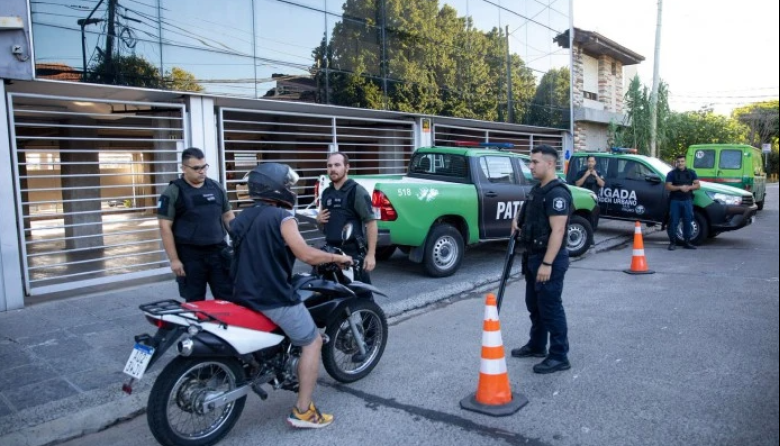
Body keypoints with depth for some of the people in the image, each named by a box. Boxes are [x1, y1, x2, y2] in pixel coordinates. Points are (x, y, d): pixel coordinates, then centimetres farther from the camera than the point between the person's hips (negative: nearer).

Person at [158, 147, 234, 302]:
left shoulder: (216, 187, 8)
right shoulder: (173, 192, -5)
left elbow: (228, 216, 15)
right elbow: (165, 227, -7)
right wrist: (174, 259, -12)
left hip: (218, 251, 4)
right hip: (190, 255, -4)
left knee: (228, 298, 7)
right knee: (195, 302, 7)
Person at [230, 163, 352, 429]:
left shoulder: (241, 218, 11)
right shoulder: (281, 217, -13)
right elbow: (306, 255, -23)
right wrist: (337, 257, -8)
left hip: (244, 295, 9)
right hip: (274, 298, -9)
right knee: (312, 343, 3)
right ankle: (303, 411, 1)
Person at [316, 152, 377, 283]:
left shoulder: (357, 191, -7)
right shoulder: (326, 193, 13)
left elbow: (371, 223, -12)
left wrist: (371, 254, -18)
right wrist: (319, 220, 0)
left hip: (353, 252, -7)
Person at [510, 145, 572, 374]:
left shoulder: (557, 192, -19)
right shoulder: (537, 188, 12)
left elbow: (558, 230, -25)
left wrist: (547, 263, -28)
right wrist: (518, 221, 8)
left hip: (549, 259, -10)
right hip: (533, 256, 10)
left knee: (550, 307, -2)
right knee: (534, 304, 19)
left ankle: (559, 356, 9)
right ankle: (536, 346, 33)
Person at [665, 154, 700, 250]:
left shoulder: (691, 173, 12)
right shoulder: (671, 173, 3)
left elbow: (698, 185, 9)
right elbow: (668, 187, -5)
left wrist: (689, 187, -11)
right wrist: (680, 187, -18)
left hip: (687, 200, 3)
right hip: (675, 201, -3)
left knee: (688, 221, 3)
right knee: (674, 222, -5)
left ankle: (687, 242, 12)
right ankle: (672, 242, 0)